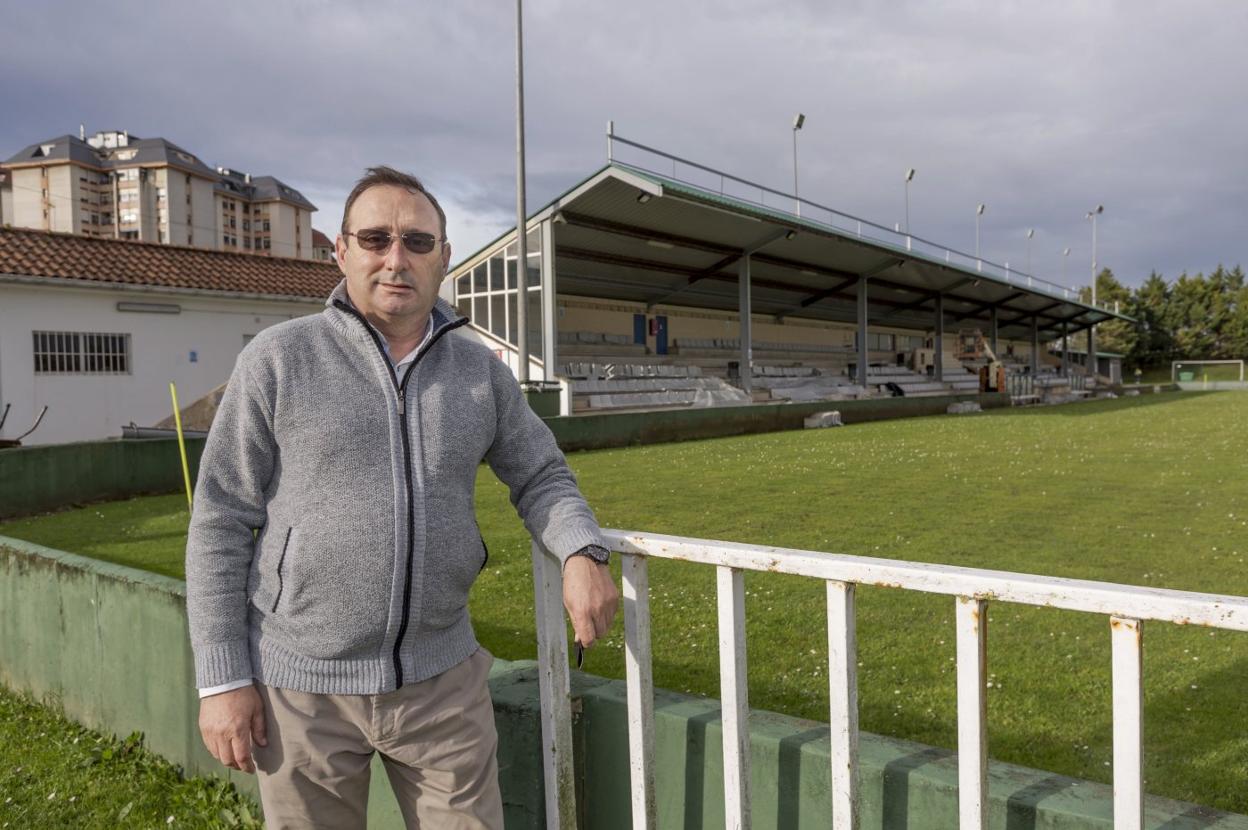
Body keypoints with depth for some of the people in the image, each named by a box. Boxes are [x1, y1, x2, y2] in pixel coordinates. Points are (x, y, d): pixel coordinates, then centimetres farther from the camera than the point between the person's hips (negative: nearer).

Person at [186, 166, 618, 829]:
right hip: (303, 684, -2)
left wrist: (582, 555, -8)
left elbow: (540, 475, 12)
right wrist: (222, 678, -6)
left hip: (442, 677, 2)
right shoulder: (278, 359, -5)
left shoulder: (481, 372, 3)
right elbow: (221, 525, -4)